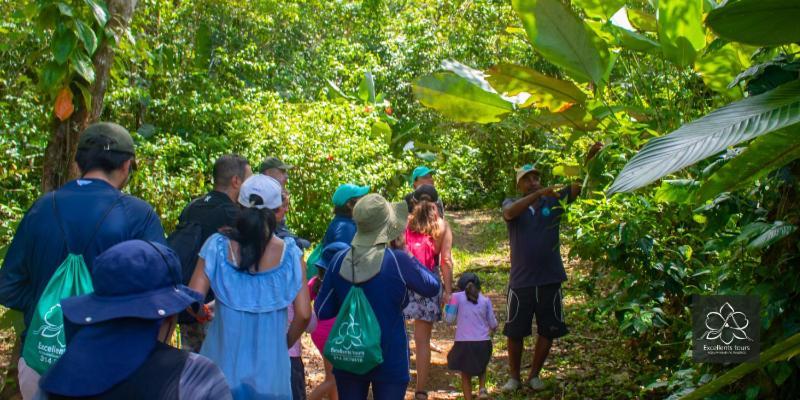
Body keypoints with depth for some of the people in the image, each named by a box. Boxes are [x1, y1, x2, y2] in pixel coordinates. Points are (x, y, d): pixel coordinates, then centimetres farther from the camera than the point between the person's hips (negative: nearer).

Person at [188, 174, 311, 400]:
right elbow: (303, 314, -9)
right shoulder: (289, 252, -8)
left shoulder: (218, 246, -8)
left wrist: (204, 314, 11)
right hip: (270, 368, 0)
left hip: (224, 363, 0)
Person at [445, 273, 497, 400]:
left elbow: (449, 320, 0)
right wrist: (492, 330, 31)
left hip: (464, 343, -2)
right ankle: (482, 388, 5)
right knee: (481, 368, 28)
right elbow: (493, 324, 9)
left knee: (465, 375, 15)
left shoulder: (457, 297, 3)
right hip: (483, 342, 2)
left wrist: (448, 306, 18)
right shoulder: (485, 300, 8)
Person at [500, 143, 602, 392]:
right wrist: (539, 194, -34)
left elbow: (578, 185, -10)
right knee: (515, 332, 9)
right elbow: (509, 213, -24)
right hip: (521, 282, -1)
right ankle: (514, 377, 27)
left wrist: (590, 158, -27)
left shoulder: (553, 201, 3)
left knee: (548, 331, 10)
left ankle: (534, 375, 29)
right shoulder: (512, 204, 0)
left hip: (550, 280, 2)